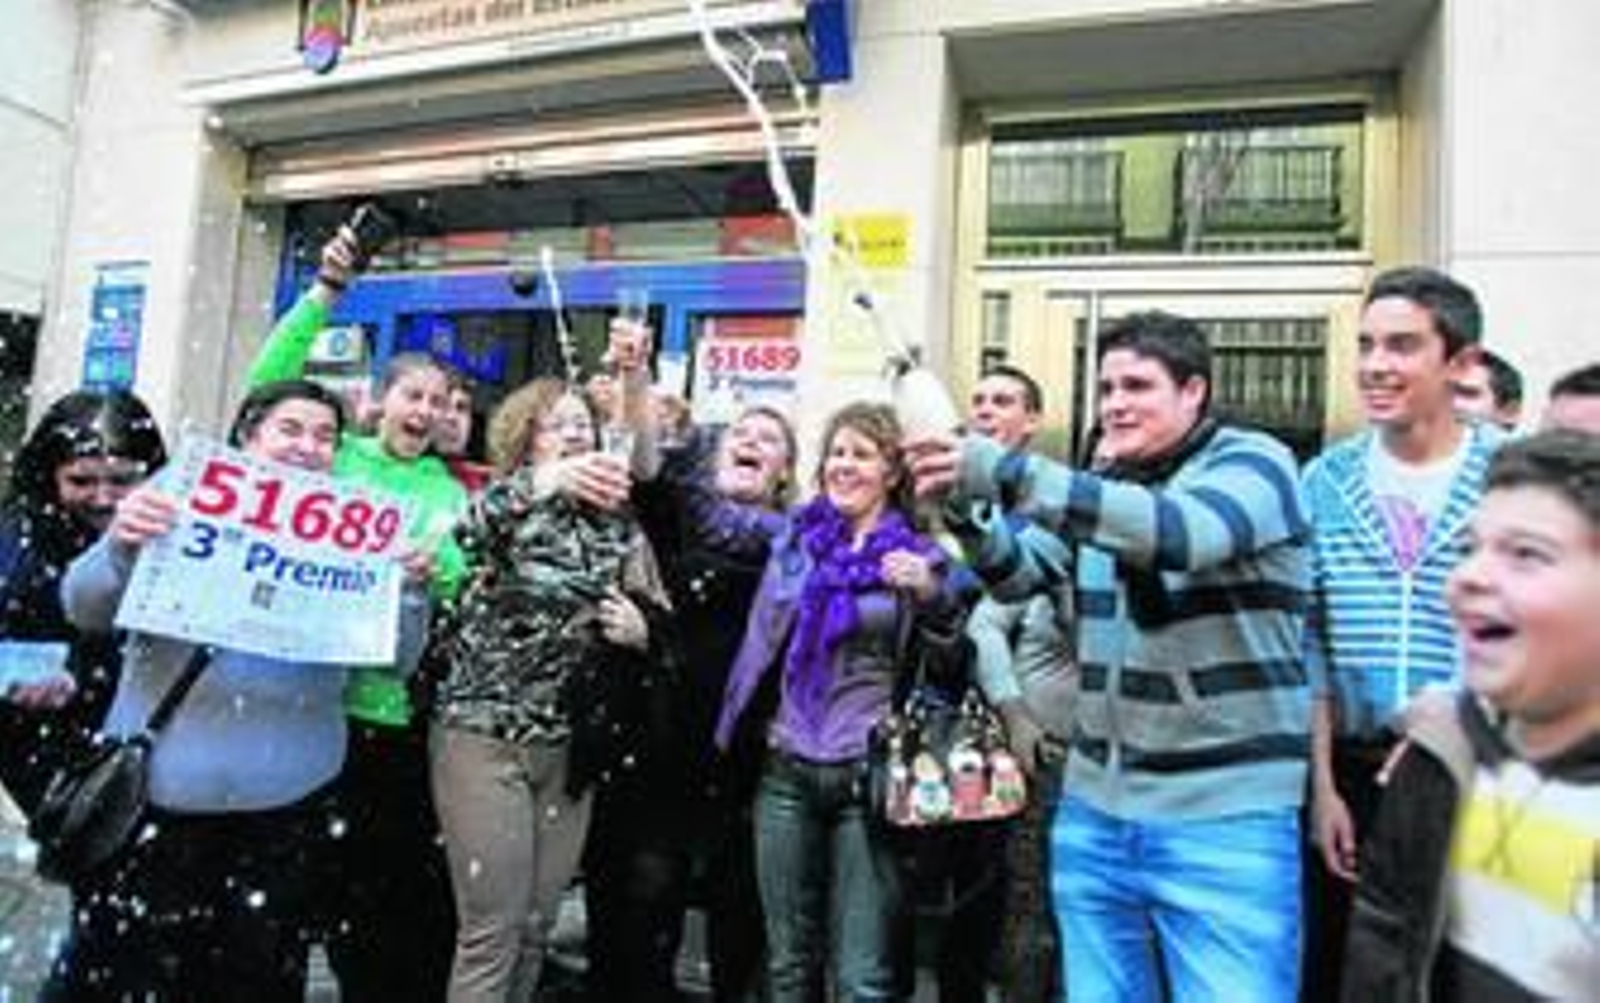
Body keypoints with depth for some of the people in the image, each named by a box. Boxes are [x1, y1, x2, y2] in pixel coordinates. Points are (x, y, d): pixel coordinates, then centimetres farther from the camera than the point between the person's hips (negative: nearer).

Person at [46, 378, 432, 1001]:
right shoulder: (188, 504, 0)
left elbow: (395, 658, 2)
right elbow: (85, 610, -2)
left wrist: (411, 587, -16)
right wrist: (120, 547, -22)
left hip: (284, 802, 2)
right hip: (157, 787, -1)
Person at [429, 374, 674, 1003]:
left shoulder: (621, 530, 10)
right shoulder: (506, 509, -1)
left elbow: (664, 642, 15)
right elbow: (458, 537, -25)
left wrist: (640, 633, -8)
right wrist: (542, 484, -39)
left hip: (572, 749, 4)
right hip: (484, 736, -4)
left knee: (536, 930, 12)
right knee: (492, 933, -2)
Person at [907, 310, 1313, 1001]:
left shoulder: (1254, 462, -7)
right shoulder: (1102, 483, 11)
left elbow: (1179, 532, -29)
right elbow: (1016, 573, 6)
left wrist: (1004, 471, -35)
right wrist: (963, 504, -15)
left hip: (1225, 819, -5)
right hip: (1096, 808, 6)